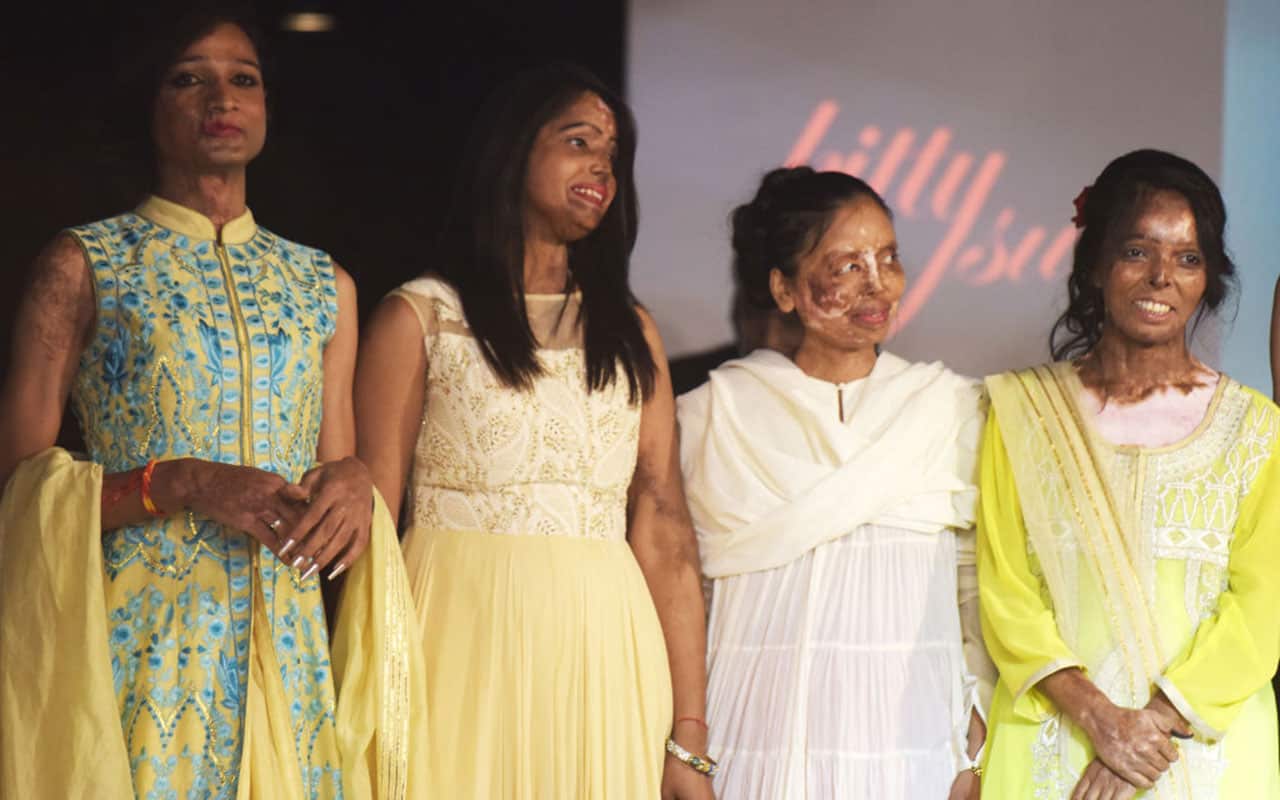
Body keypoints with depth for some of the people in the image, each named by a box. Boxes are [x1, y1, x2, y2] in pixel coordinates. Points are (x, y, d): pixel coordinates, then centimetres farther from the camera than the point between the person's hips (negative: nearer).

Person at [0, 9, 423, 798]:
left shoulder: (325, 284, 14)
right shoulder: (84, 264, 2)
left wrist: (355, 484, -6)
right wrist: (181, 483, -17)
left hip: (289, 652, 4)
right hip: (139, 643, -4)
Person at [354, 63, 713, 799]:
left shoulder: (632, 333, 12)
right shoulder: (420, 318, 3)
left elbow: (666, 536, 4)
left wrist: (688, 740, -3)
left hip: (604, 658, 3)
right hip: (467, 650, -3)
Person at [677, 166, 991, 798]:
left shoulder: (953, 406, 6)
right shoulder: (717, 409, 3)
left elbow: (983, 588, 4)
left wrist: (976, 748, -4)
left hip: (909, 730, 1)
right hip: (763, 733, -1)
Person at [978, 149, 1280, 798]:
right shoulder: (1023, 410, 1)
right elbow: (1004, 588, -3)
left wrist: (1158, 720, -16)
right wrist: (1097, 715, -15)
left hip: (1207, 740, 0)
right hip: (1053, 740, 0)